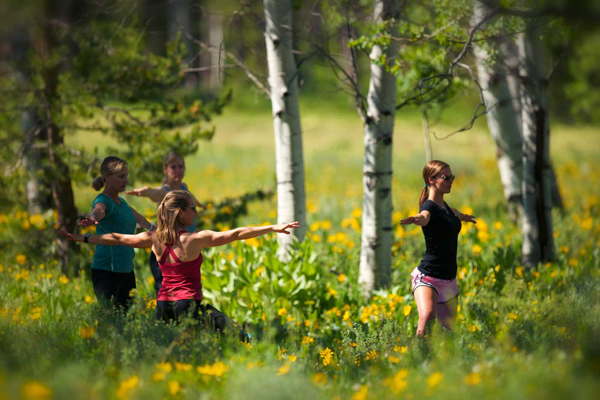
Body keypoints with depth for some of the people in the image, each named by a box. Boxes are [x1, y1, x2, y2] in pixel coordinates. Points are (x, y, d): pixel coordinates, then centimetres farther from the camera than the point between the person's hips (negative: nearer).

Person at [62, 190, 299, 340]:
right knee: (239, 338, -3)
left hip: (163, 306, 6)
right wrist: (271, 228, -14)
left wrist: (84, 239, 31)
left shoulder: (154, 240, 7)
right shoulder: (194, 240, -10)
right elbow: (235, 235, -14)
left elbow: (116, 238, 18)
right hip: (188, 304, -6)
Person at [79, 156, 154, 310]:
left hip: (126, 269, 8)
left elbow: (137, 217, 38)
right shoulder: (103, 201, -9)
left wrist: (152, 227, 56)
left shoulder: (121, 202, 16)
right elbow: (98, 211, -35)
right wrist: (92, 219, -58)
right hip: (106, 270, -8)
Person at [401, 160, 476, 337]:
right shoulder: (429, 207, -13)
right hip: (428, 277, -9)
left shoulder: (444, 206, 13)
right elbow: (424, 217, -39)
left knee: (448, 329, 7)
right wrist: (415, 219, -63)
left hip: (448, 279, 9)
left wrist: (462, 216, 62)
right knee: (427, 315, -33)